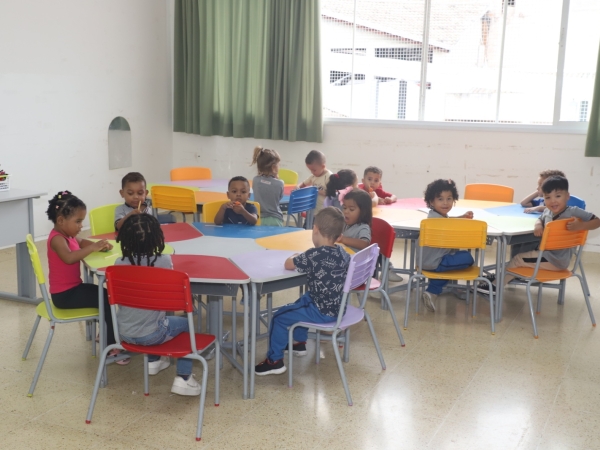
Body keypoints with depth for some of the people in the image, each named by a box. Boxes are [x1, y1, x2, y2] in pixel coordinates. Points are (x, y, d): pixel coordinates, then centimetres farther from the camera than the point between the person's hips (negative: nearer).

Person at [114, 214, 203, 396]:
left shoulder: (119, 265, -10)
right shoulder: (164, 261, -17)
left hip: (124, 333, 4)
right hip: (151, 335, -4)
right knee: (186, 324, 23)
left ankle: (153, 361, 46)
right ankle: (183, 378, 16)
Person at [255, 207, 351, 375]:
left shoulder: (314, 255, -22)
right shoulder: (343, 254, -1)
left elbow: (288, 264, -9)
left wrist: (294, 257, 12)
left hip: (322, 312, -8)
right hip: (337, 307, 8)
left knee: (279, 317, 4)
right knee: (301, 302, 34)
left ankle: (275, 361, 12)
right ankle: (299, 343, 47)